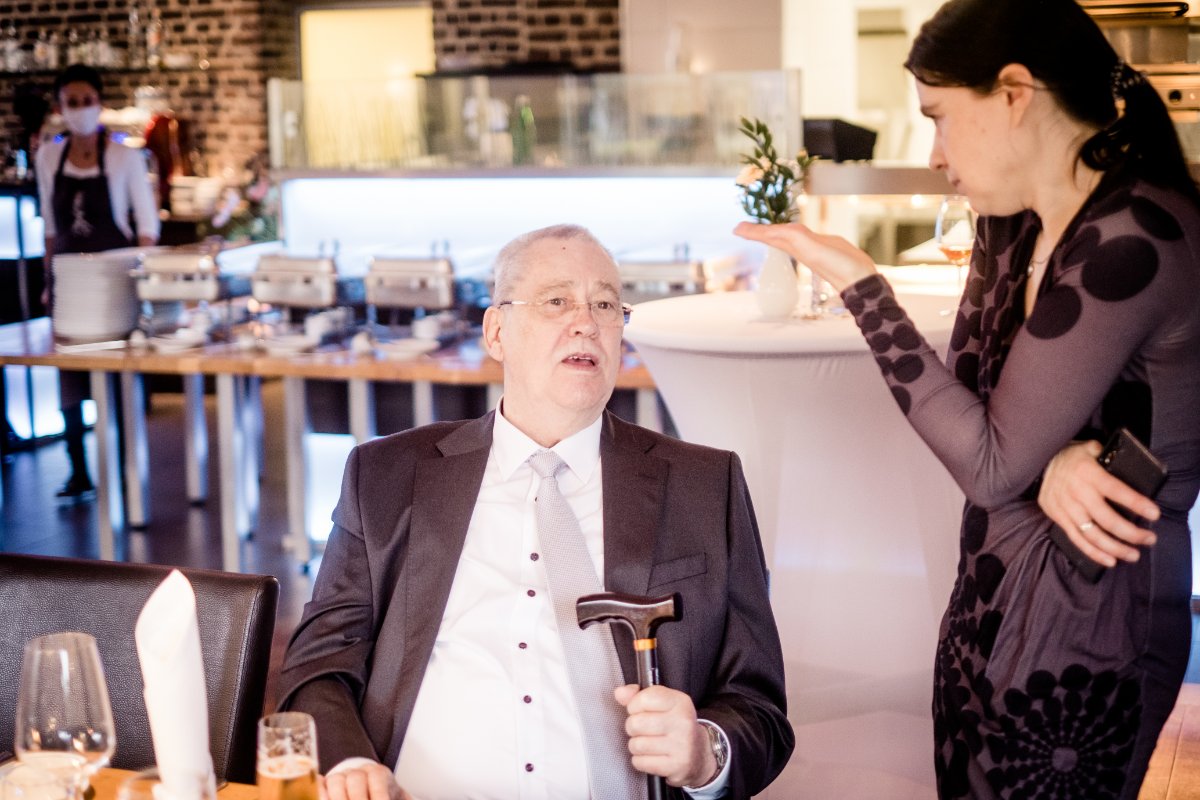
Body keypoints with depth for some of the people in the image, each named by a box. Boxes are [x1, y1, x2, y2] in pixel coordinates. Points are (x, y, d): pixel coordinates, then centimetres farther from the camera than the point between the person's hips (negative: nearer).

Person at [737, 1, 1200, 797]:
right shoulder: (1014, 221, 4)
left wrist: (859, 282, -18)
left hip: (1085, 620, -8)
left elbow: (990, 466, -21)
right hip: (990, 593, 8)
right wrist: (1047, 461, -16)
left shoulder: (1134, 243, -23)